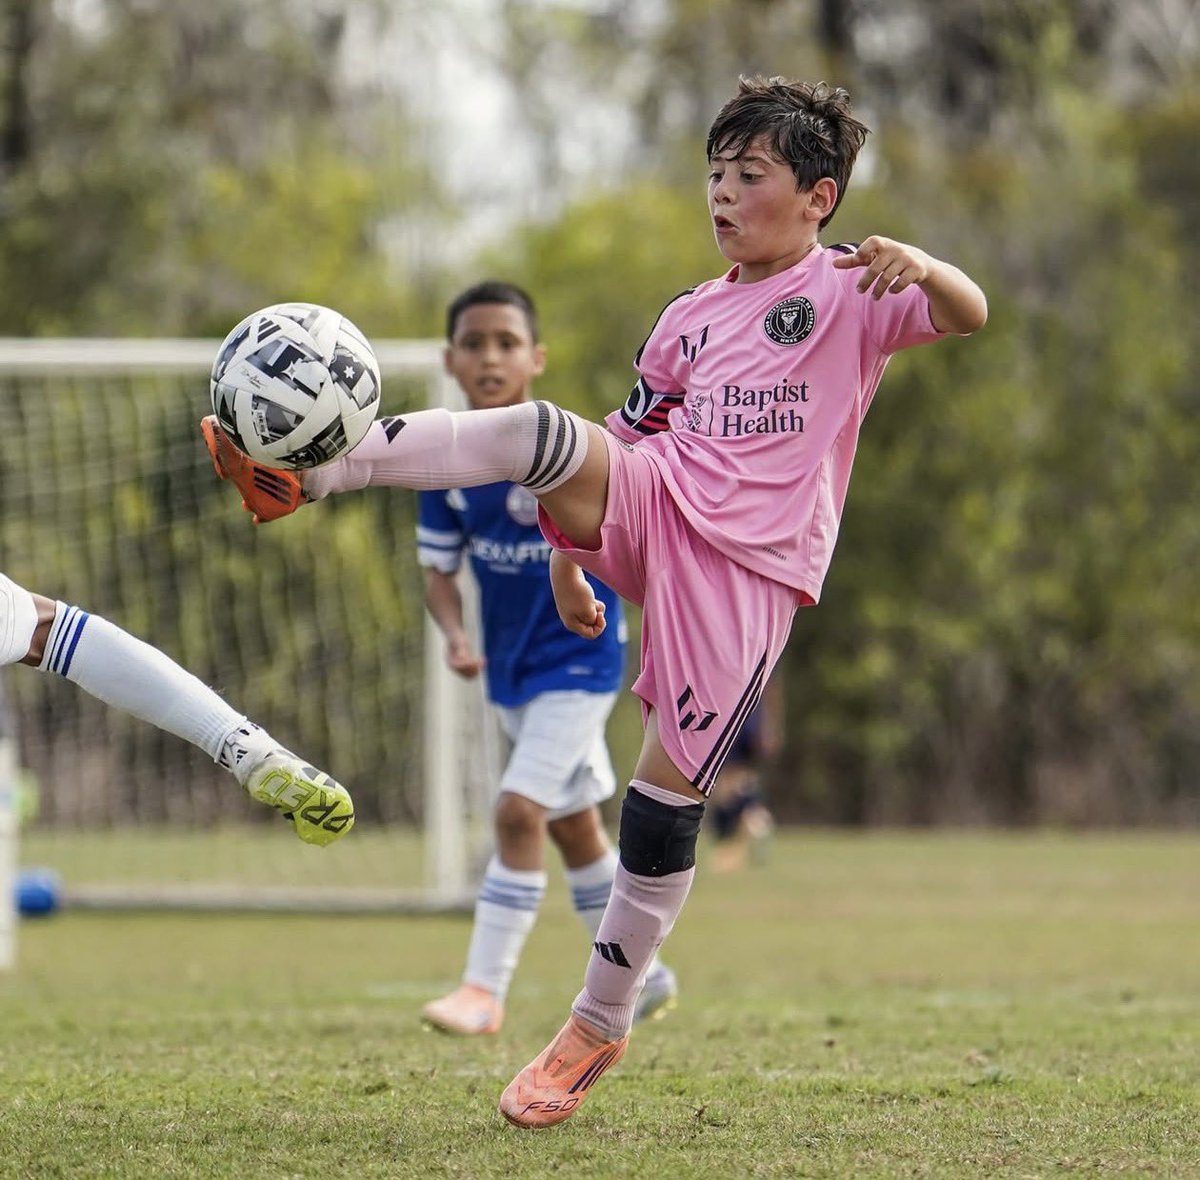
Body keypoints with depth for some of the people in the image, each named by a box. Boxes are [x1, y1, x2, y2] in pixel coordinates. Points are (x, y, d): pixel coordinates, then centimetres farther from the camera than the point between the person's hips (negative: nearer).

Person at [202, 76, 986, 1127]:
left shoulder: (846, 290, 2)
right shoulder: (689, 319, 19)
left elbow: (968, 316, -14)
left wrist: (921, 266, -35)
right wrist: (568, 560, 22)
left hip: (747, 569, -4)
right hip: (650, 512, 4)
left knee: (667, 799, -7)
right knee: (542, 433, -26)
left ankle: (599, 1028, 7)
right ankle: (303, 471, -37)